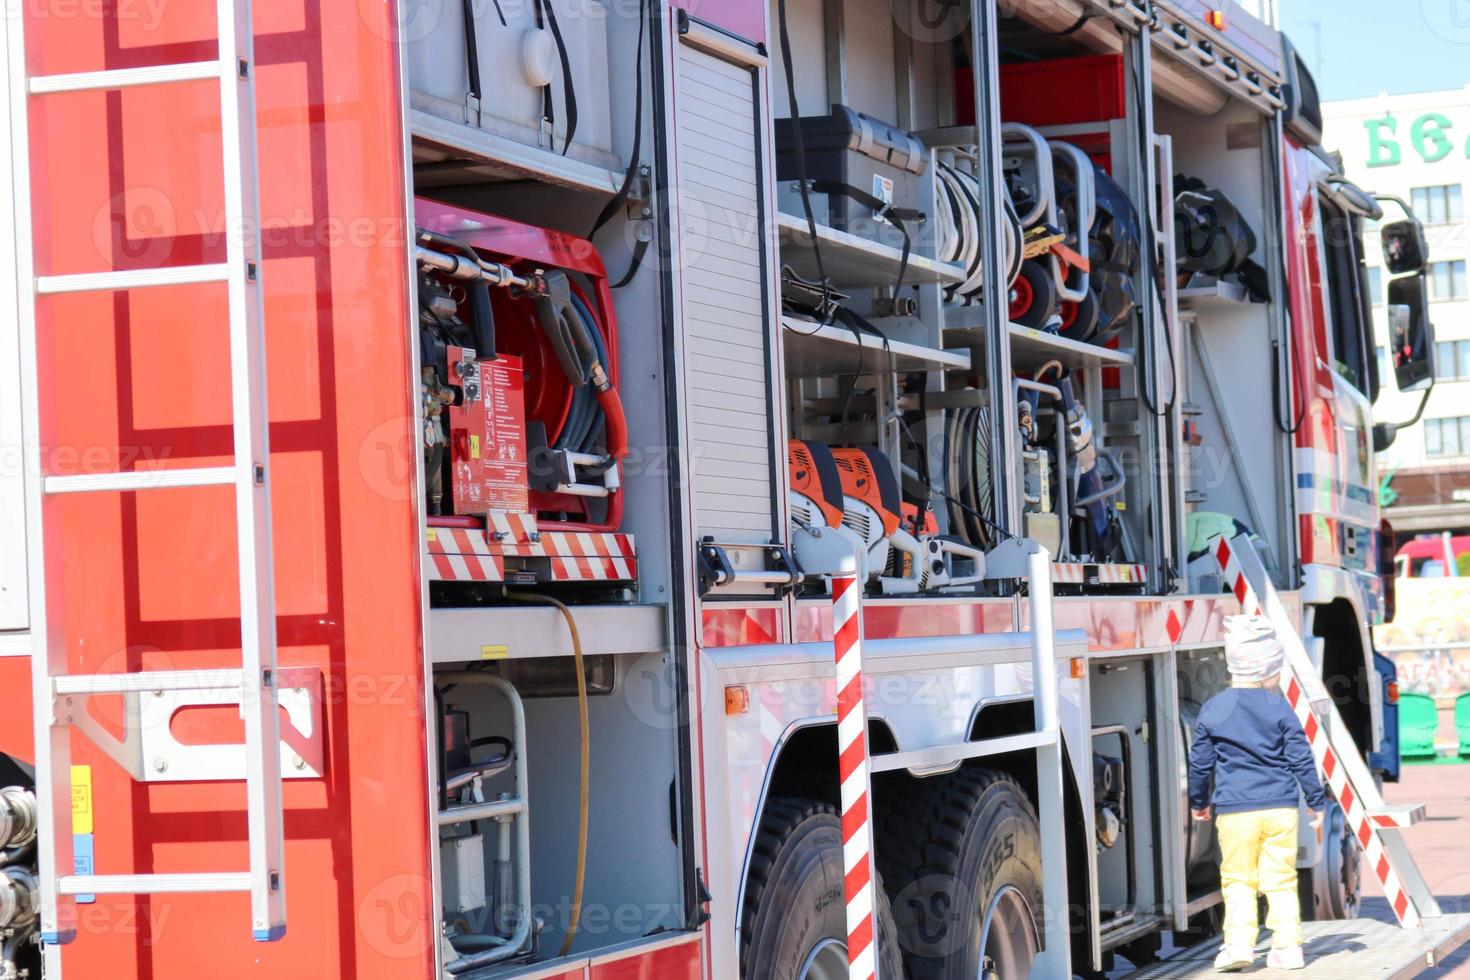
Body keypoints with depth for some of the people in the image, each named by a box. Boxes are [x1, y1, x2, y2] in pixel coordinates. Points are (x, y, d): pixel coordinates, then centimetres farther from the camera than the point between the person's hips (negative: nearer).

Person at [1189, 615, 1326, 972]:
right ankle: (1287, 946, 6)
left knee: (1238, 879, 6)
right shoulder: (1279, 708, -2)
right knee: (1280, 878, 7)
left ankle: (1239, 943, -4)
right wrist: (1316, 802, 10)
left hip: (1234, 811, 0)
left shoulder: (1212, 710, 0)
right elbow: (1301, 758, 0)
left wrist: (1198, 802, 22)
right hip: (1280, 807, 0)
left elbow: (1200, 762, 6)